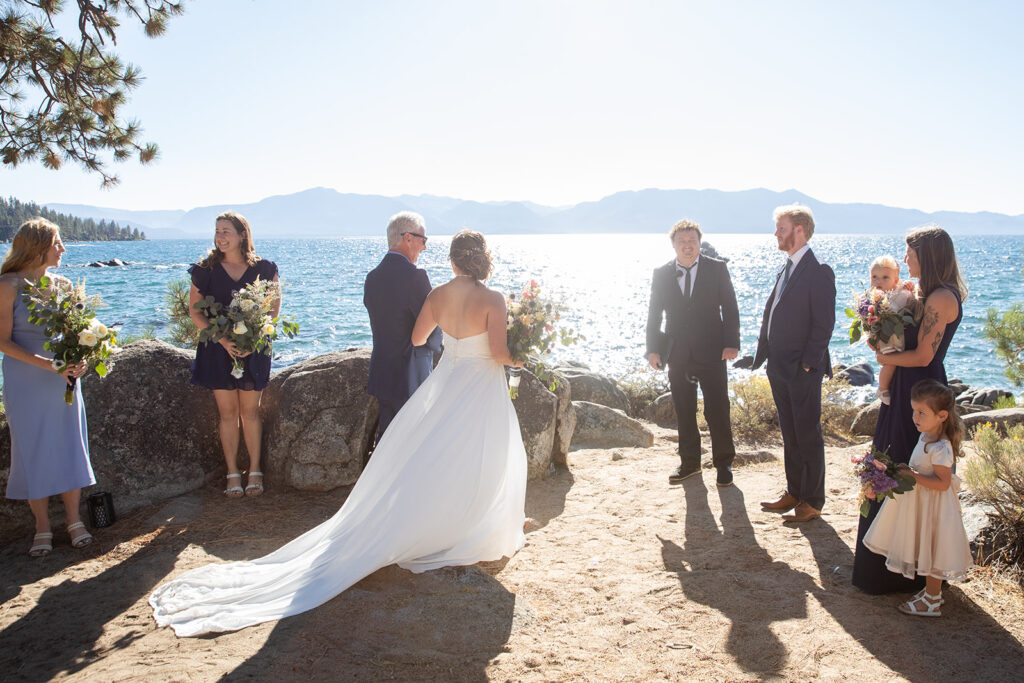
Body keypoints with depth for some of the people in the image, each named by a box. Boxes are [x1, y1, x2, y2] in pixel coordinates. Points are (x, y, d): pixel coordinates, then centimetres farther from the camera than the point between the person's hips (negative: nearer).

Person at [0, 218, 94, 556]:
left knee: (70, 447, 6)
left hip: (64, 379, 4)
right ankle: (42, 528, 15)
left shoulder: (63, 284, 7)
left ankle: (74, 521, 18)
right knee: (33, 451, 3)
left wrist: (79, 361, -9)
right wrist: (46, 363, -20)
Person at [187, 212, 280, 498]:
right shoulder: (206, 270, 1)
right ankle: (233, 474, 13)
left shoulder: (263, 268, 1)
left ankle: (254, 472, 14)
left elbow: (274, 307, 3)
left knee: (250, 411, 4)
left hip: (254, 348, 0)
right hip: (218, 349, 0)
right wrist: (223, 340, -12)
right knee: (228, 413, 4)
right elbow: (195, 311, 0)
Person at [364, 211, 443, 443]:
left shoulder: (372, 276, 6)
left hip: (381, 375, 7)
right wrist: (437, 345, 7)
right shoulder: (415, 276, -18)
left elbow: (380, 324, 11)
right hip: (410, 378, -7)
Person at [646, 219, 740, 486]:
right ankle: (689, 462, 26)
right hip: (677, 354, 2)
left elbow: (730, 308, -1)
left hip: (711, 353, -2)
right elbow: (654, 314, 7)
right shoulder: (661, 274, 5)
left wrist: (731, 343, -9)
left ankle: (723, 463, 18)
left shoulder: (717, 269, 0)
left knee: (717, 411, 2)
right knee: (684, 412, 11)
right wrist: (653, 349, 1)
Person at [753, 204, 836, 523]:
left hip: (803, 371, -8)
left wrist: (807, 364, -17)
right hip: (780, 368, 8)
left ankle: (813, 501, 13)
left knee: (808, 436, 2)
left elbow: (823, 323, -16)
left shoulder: (818, 272, -13)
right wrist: (764, 354, 9)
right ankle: (794, 492, 28)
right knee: (790, 434, 16)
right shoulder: (786, 269, 13)